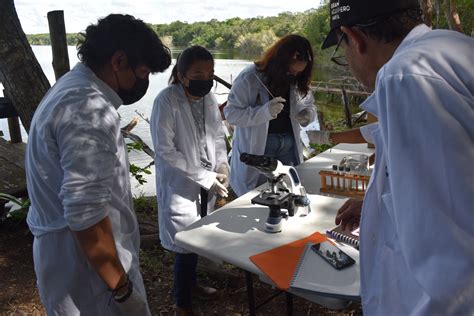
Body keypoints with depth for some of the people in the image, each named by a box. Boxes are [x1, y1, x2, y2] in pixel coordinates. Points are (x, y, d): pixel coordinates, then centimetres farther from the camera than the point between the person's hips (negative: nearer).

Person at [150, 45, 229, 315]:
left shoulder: (209, 96, 0)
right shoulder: (166, 101, -18)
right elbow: (165, 150, -19)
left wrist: (222, 166, -5)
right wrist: (206, 178, -18)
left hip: (207, 184, 6)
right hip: (181, 185, -6)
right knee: (187, 245, 1)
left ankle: (191, 283, 43)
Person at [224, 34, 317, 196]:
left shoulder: (297, 81, 2)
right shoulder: (249, 78, -13)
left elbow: (310, 105, 17)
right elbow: (231, 113, -15)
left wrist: (307, 114, -8)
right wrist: (264, 112, -30)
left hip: (289, 145, 5)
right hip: (256, 148, -4)